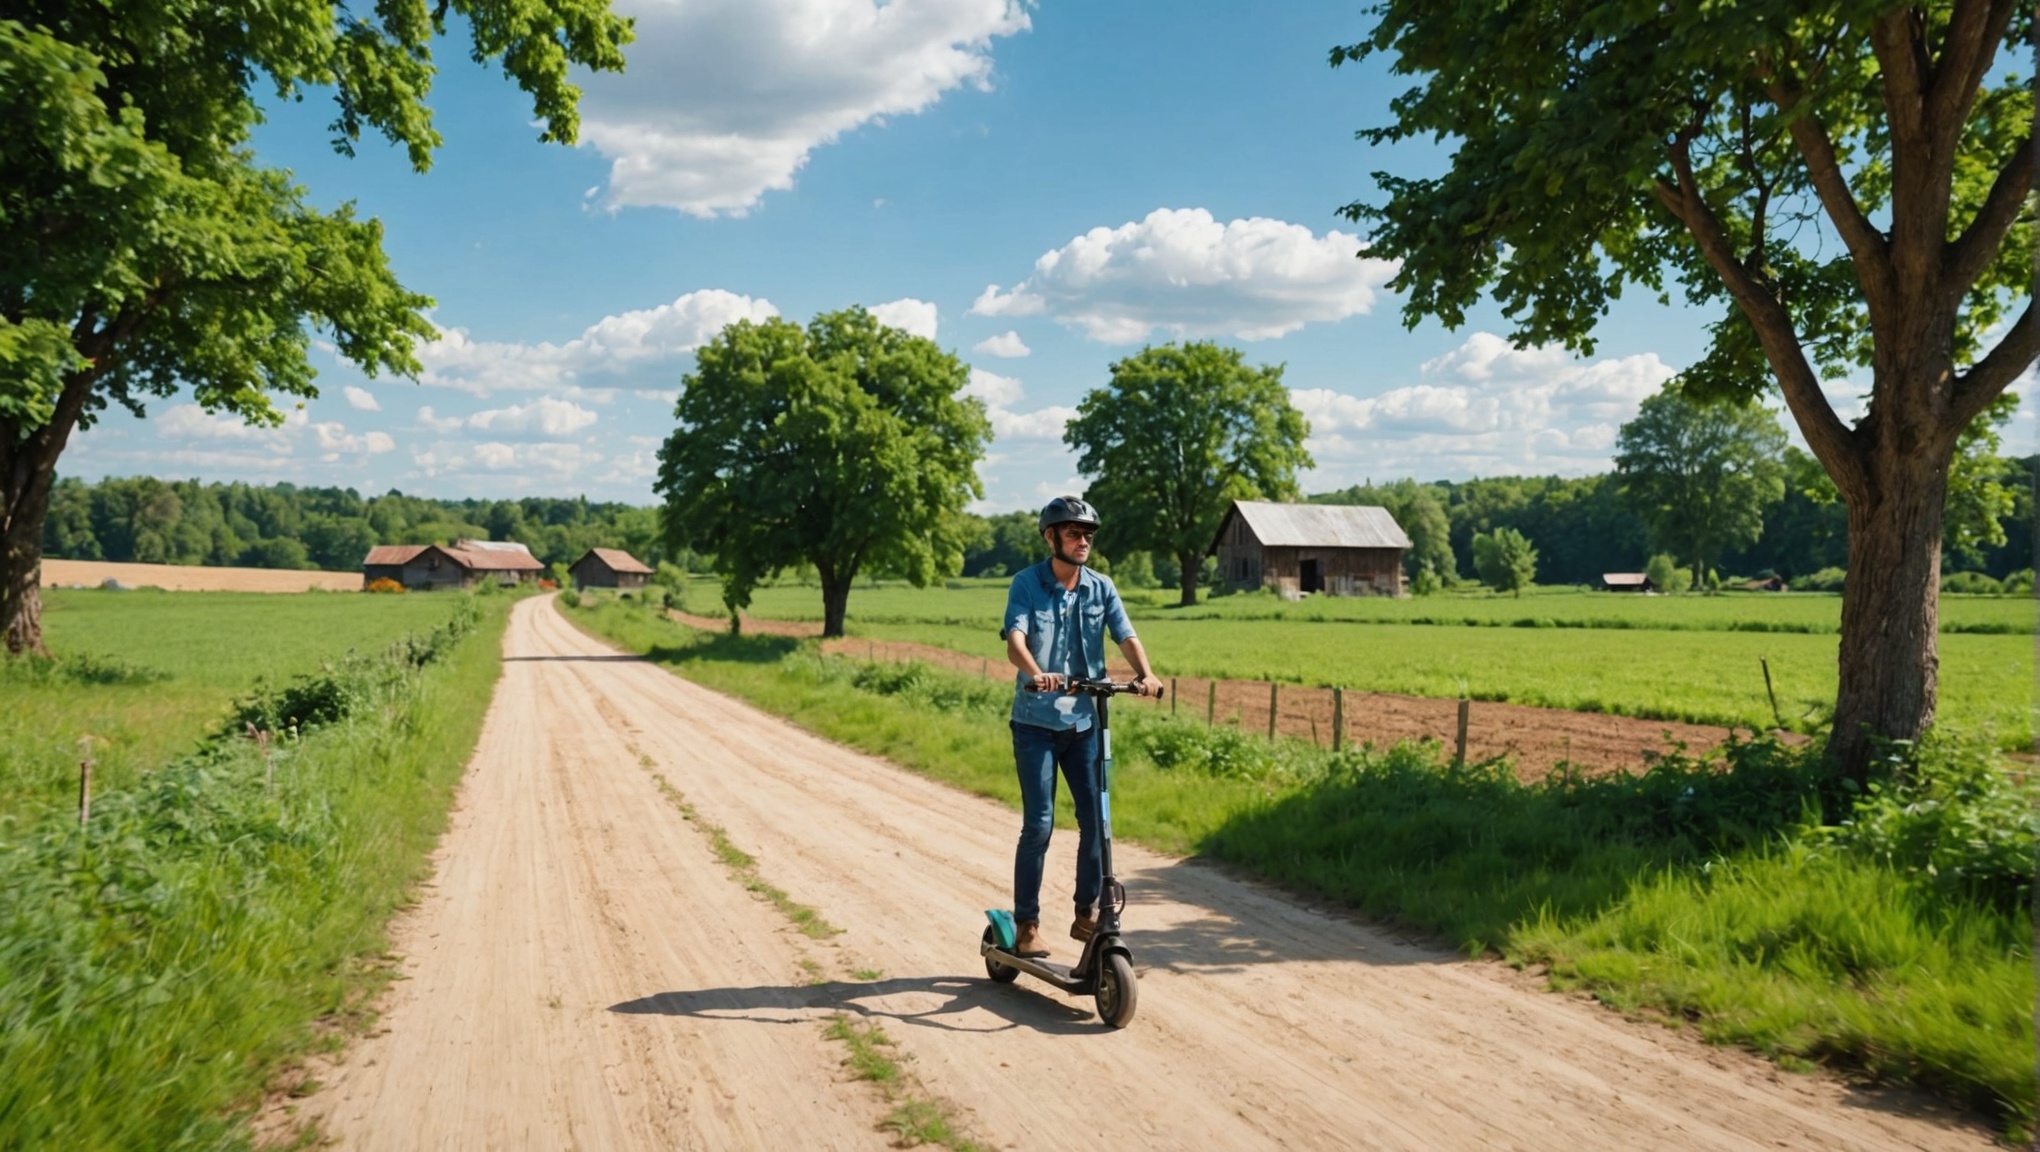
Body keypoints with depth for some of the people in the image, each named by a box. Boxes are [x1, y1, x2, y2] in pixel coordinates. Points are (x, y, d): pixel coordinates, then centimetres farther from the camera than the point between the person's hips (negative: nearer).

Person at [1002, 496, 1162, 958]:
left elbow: (1126, 636, -8)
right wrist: (1036, 674, -41)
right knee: (1039, 824, -4)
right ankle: (1026, 924, 8)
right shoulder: (1027, 584, -6)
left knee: (1096, 818, 2)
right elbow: (1015, 639, -20)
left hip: (1084, 720, 4)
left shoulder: (1101, 588, 3)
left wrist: (1145, 674, -28)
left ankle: (1087, 913, 19)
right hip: (1036, 722, -3)